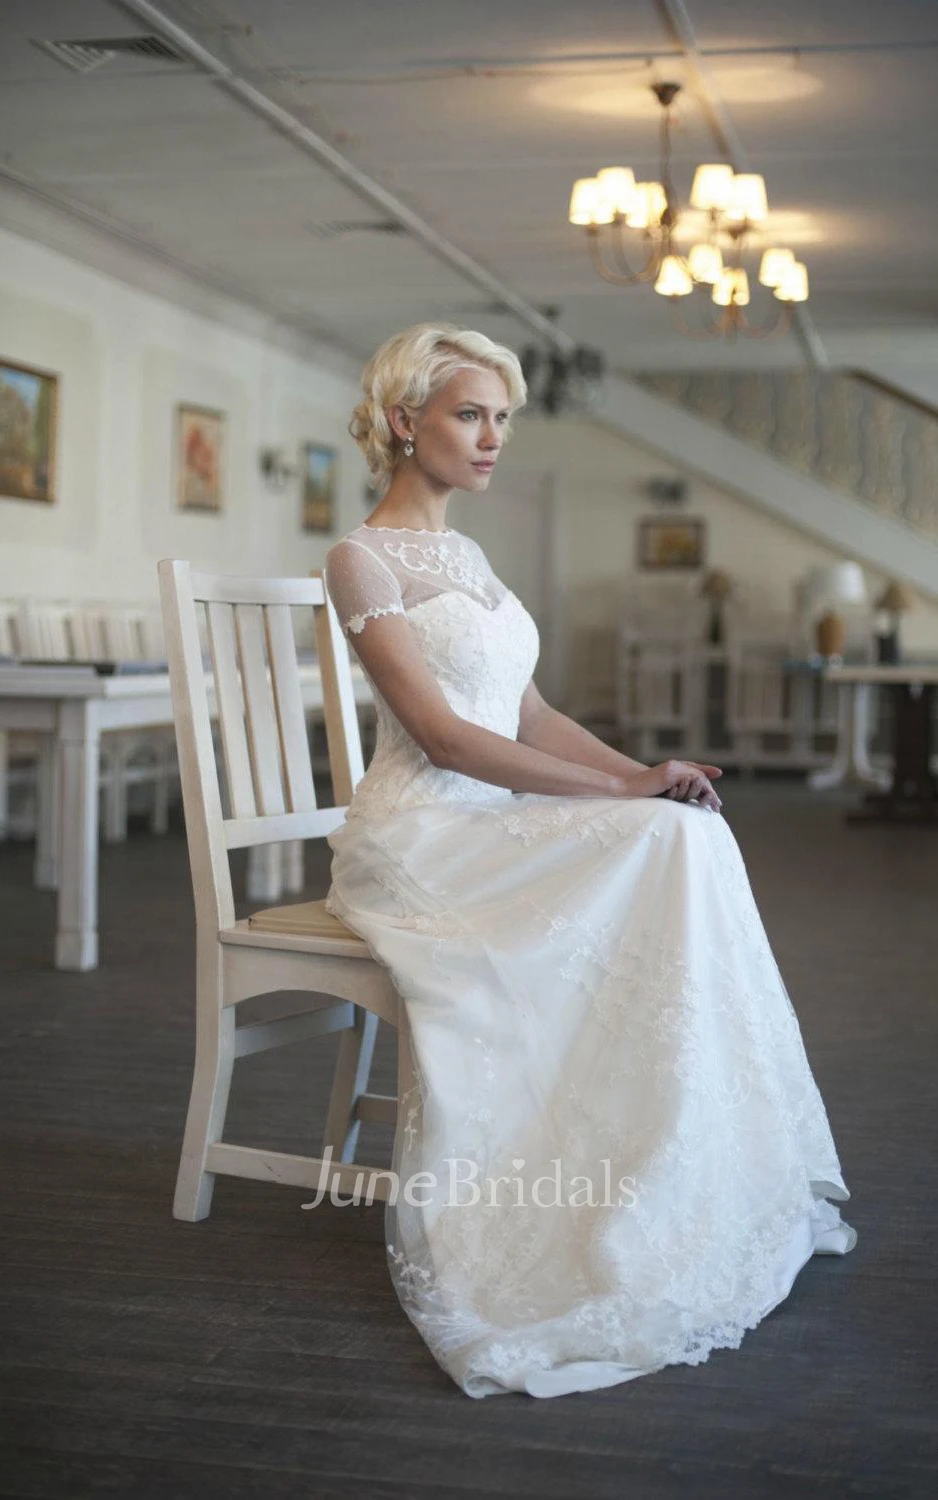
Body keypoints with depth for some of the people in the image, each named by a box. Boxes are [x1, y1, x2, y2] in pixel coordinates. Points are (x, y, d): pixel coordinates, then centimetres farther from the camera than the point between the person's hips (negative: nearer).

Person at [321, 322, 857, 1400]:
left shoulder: (466, 558, 19)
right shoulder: (362, 558, -7)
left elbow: (526, 716, 15)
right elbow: (443, 735, -16)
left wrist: (643, 771, -3)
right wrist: (626, 792, -18)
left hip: (494, 825, 7)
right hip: (420, 837, -7)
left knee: (691, 834, -14)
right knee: (669, 847, -22)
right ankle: (660, 1215, -15)